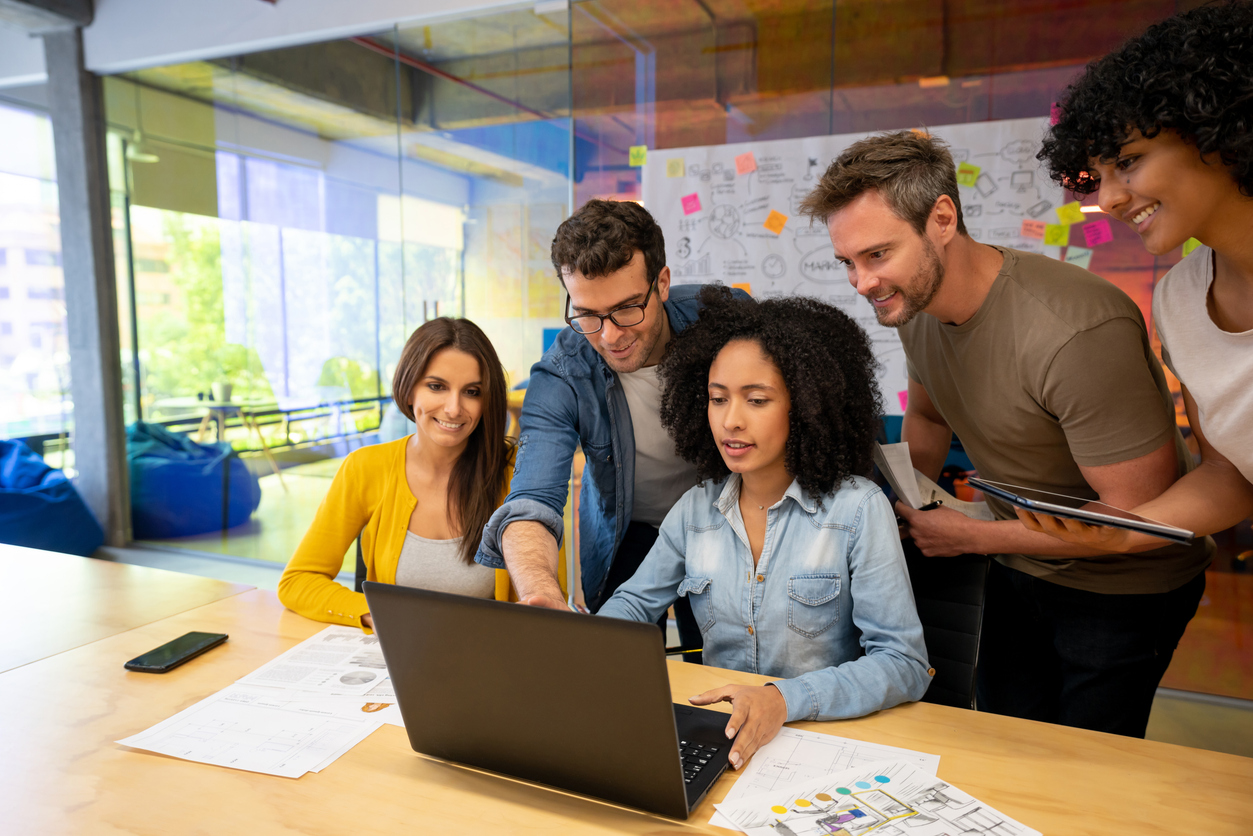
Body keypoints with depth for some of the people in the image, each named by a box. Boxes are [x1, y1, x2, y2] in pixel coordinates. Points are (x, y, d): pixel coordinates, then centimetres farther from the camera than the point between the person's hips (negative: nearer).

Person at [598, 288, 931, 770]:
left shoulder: (858, 509, -10)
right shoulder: (695, 509, 3)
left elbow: (905, 664, -14)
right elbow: (635, 603, 15)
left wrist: (786, 699, -29)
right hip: (719, 732, 4)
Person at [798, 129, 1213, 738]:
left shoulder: (1077, 331, -34)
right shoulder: (913, 302, -10)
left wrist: (973, 536, -23)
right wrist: (905, 495, -8)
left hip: (1123, 586, -6)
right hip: (1020, 568, 7)